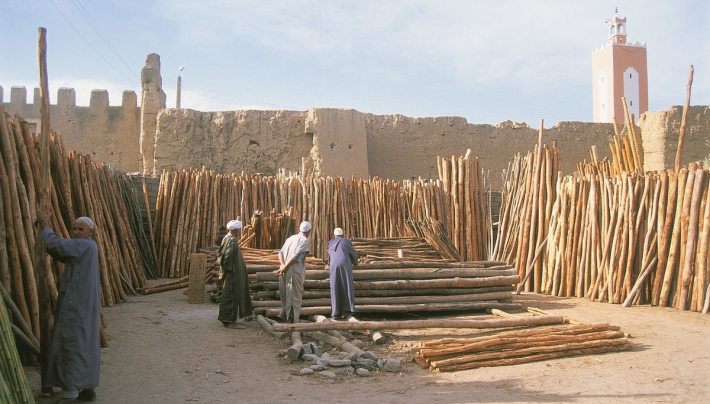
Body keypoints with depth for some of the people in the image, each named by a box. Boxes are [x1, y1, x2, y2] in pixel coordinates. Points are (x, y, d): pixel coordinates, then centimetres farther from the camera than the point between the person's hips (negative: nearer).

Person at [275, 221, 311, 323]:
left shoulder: (290, 238, 14)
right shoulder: (305, 241, -6)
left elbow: (280, 253, 5)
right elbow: (296, 256, -16)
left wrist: (283, 265, -8)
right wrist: (284, 268, -13)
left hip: (284, 271, 6)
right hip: (295, 272, -6)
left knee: (286, 294, 20)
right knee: (295, 295, 3)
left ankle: (284, 311, 10)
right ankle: (292, 319, 5)